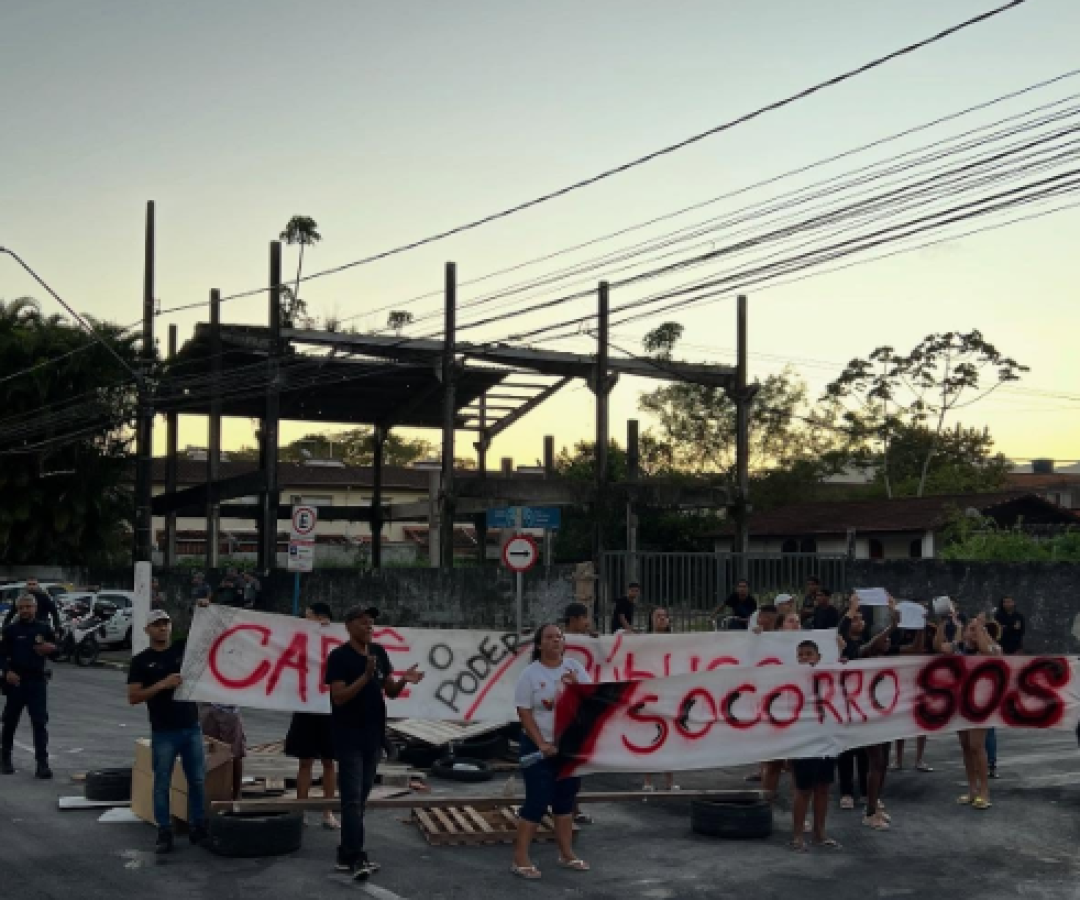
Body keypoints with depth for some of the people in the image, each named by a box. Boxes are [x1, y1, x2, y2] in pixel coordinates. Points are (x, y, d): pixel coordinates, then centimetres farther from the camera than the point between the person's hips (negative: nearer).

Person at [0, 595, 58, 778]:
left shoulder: (44, 629, 7)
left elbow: (56, 650, 15)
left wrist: (51, 648, -8)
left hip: (37, 681, 1)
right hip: (16, 681, -1)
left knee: (40, 722, -6)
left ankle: (42, 763, -6)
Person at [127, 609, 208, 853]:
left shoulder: (185, 648, 6)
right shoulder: (141, 660, -1)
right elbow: (133, 697, -8)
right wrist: (162, 684, -19)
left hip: (192, 728, 3)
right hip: (163, 732, -3)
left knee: (197, 780, 8)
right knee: (162, 784, 3)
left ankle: (198, 828, 19)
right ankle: (164, 833, 11)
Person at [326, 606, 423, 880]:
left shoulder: (379, 653, 8)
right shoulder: (339, 657, -12)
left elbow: (390, 692, 11)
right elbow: (339, 697, -19)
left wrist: (404, 680, -11)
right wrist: (366, 676, -29)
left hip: (373, 737, 7)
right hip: (349, 739, -7)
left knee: (360, 798, 11)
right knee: (352, 799, -9)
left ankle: (347, 854, 18)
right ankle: (356, 857, -11)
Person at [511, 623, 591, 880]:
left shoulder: (574, 667, 1)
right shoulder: (530, 673, -10)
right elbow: (524, 713, -12)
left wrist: (577, 685, -21)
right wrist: (542, 744, -18)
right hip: (539, 746, -5)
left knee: (565, 799, 14)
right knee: (537, 801, -6)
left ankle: (566, 854, 26)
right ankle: (520, 859, 2)